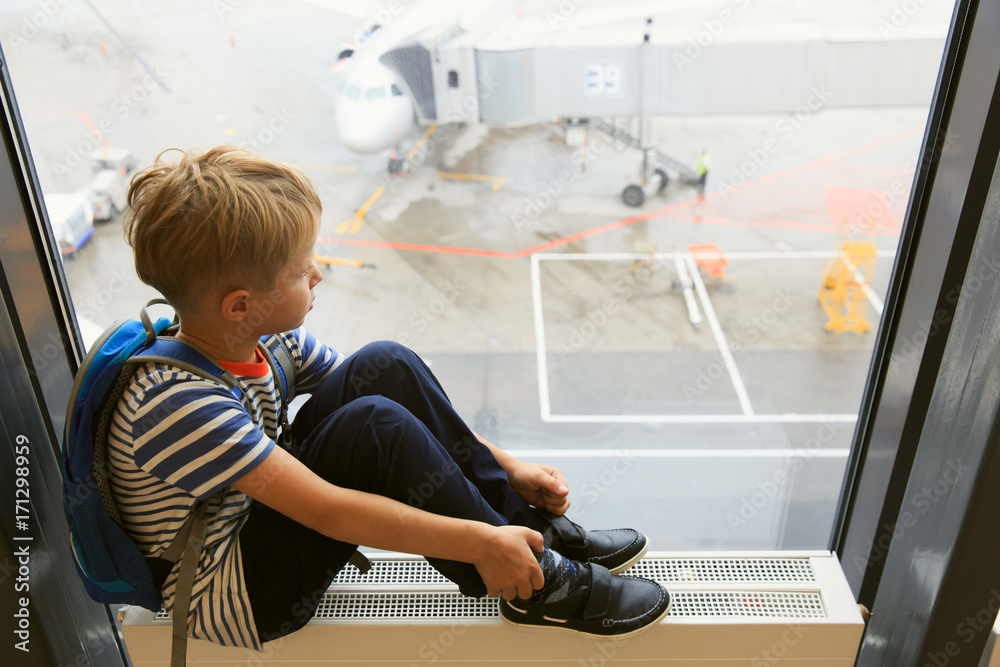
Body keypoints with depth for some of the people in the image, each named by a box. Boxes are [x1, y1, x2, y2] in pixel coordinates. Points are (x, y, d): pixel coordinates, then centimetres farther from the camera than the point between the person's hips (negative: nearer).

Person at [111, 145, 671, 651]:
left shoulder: (264, 335, -6)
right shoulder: (178, 402, -31)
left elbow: (404, 399, -2)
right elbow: (326, 509, -34)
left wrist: (506, 467, -5)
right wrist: (477, 543, -31)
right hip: (233, 599, -8)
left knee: (385, 367, -12)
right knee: (374, 426, -31)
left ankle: (529, 527, -4)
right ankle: (533, 585, -15)